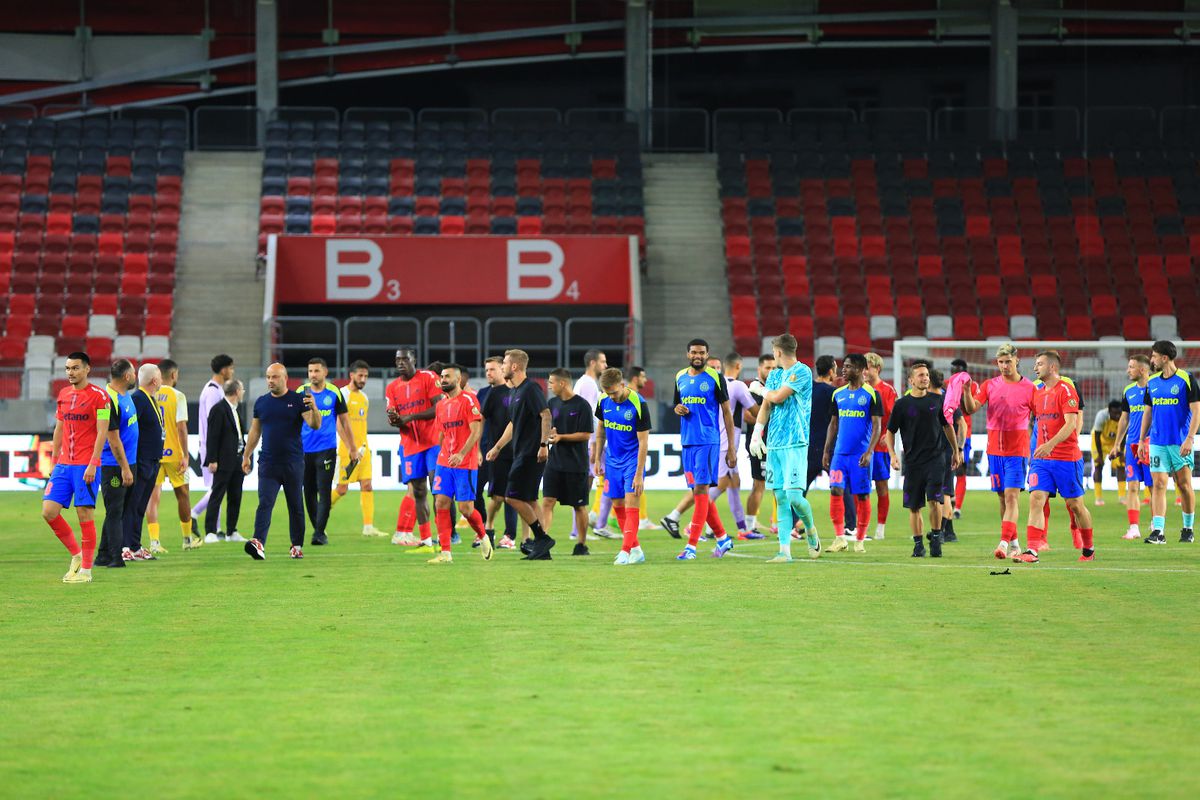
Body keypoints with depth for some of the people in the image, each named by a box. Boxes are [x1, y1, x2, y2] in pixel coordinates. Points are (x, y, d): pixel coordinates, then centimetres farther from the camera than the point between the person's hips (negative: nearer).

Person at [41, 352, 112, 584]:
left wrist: (92, 464, -17)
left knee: (84, 514, -6)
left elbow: (102, 432, -10)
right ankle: (76, 554, 15)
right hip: (63, 465, 6)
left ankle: (86, 570, 2)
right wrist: (54, 460, 15)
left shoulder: (98, 396, -6)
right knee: (49, 511, -2)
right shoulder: (63, 395, 14)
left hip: (86, 466, -6)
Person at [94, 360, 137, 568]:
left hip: (127, 462, 9)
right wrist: (125, 469, -19)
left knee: (117, 512, 12)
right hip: (114, 465, -9)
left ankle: (104, 555, 17)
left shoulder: (126, 395, 11)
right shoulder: (110, 401, -19)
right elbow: (113, 439, -20)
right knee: (115, 513, -6)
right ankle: (116, 557, -4)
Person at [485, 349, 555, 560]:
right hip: (522, 453, 10)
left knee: (513, 497, -11)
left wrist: (543, 444, -26)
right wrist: (497, 447, 30)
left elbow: (546, 415, -21)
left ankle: (541, 537, -5)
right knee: (529, 500, 8)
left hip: (531, 453, -10)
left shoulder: (530, 389, -13)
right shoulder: (514, 392, 17)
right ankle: (542, 549, 10)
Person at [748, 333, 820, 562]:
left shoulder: (802, 371, -6)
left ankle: (811, 530, 15)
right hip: (774, 445, 7)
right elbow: (766, 406, 12)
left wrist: (765, 392, 9)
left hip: (795, 444, -7)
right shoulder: (774, 375, 17)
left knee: (794, 496, -13)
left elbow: (778, 397, -12)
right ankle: (784, 550, 2)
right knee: (781, 498, 3)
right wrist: (756, 434, 2)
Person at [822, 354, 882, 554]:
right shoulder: (838, 394, 11)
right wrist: (826, 451, 11)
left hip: (861, 454, -4)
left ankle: (860, 540, 11)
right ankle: (840, 538, -6)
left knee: (862, 496, 2)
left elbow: (877, 426, -6)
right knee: (836, 491, -9)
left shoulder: (871, 394, -4)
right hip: (840, 453, 4)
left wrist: (868, 452, -15)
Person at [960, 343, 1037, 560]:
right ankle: (1014, 543, 20)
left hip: (1017, 451, -4)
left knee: (1011, 497, -14)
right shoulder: (990, 385, 6)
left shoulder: (1029, 388, -2)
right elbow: (971, 409, -3)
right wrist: (967, 391, -21)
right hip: (994, 451, 4)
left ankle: (1004, 543, -21)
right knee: (1002, 498, 9)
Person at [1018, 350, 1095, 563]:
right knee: (1036, 499, -10)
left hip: (1066, 457, -6)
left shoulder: (1066, 390, -10)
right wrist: (1039, 450, 14)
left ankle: (1089, 550, 21)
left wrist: (1050, 445, -29)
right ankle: (1031, 550, -17)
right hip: (1042, 458, 6)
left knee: (1075, 504, 5)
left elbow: (1071, 424, -19)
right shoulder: (1038, 394, 13)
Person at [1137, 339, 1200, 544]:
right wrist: (1142, 440, 12)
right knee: (1159, 484, -5)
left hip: (1180, 442, -4)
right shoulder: (1152, 382, 10)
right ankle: (1158, 531, -10)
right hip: (1157, 442, 4)